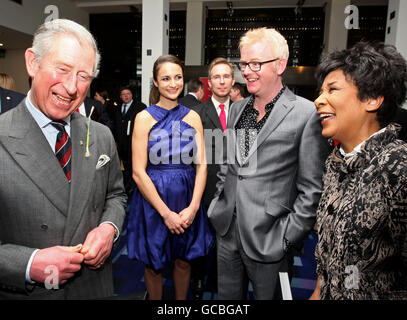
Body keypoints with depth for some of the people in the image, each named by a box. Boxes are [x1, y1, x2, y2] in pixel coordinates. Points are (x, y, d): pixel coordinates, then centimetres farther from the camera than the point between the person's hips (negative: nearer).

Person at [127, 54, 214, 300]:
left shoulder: (192, 117, 3)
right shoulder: (144, 118, -7)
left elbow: (201, 166, -1)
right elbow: (139, 172, -12)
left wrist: (192, 208, -12)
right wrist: (166, 213, -14)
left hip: (187, 200, 3)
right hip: (153, 200, -2)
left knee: (183, 261, 18)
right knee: (154, 266, 15)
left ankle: (181, 300, 43)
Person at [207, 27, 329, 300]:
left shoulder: (306, 113, -11)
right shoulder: (237, 108, 8)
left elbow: (312, 189, -11)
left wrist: (288, 236, -12)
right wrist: (219, 204, 9)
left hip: (269, 240, -5)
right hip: (227, 232, 6)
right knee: (227, 297, 21)